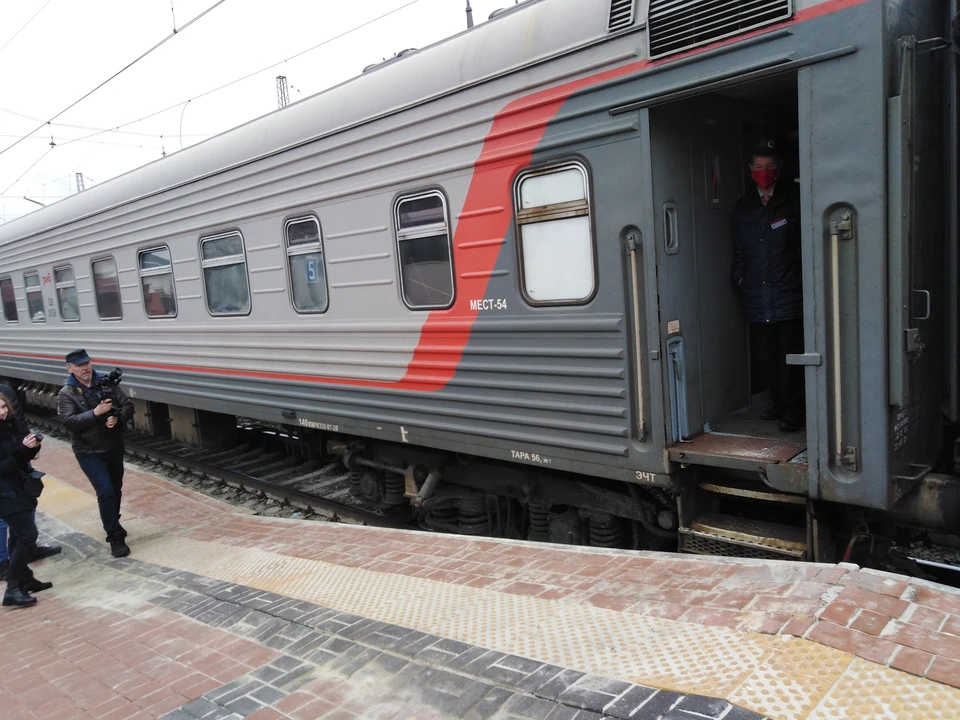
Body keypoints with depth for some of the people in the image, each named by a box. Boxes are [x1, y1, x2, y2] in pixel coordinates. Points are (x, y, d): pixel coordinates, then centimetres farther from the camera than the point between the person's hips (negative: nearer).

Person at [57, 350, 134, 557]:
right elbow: (69, 422, -18)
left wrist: (117, 418, -20)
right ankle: (116, 537, -5)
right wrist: (96, 413, -28)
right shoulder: (66, 394, -7)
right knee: (106, 491, -14)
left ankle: (112, 524, 40)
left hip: (114, 447, 4)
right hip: (89, 452, -4)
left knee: (116, 489, 16)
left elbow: (128, 406, 0)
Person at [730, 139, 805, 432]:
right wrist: (739, 276, 9)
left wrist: (805, 278, -5)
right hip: (757, 298, 5)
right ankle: (780, 404, 26)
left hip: (789, 295, -4)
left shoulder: (794, 202, 1)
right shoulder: (742, 209, 14)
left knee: (790, 356, -2)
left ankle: (792, 411, 9)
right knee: (765, 356, 11)